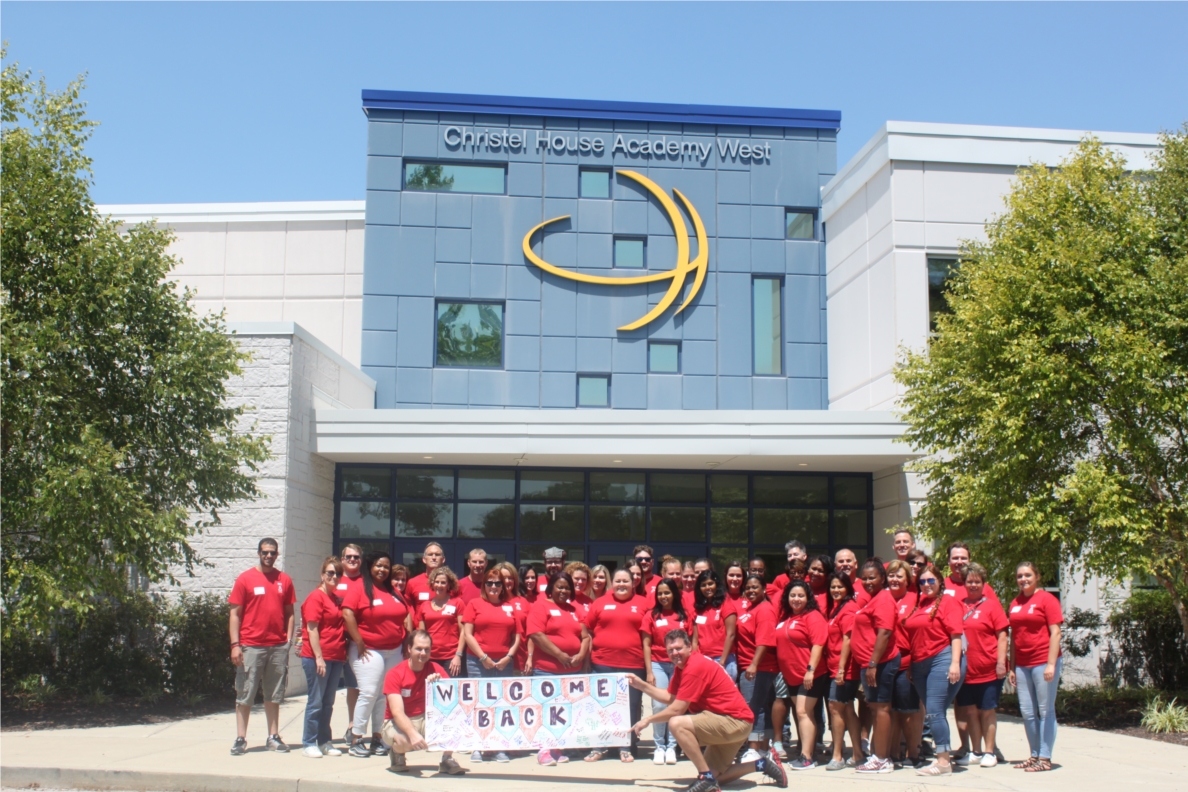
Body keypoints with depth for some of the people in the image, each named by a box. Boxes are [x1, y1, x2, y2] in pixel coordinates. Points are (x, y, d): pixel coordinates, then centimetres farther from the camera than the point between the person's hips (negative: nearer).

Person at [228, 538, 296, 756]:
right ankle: (240, 739, 7)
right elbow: (235, 614, -2)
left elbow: (289, 613, 12)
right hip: (251, 646, -3)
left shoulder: (284, 580, 8)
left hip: (278, 647, 3)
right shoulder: (245, 579, -1)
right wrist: (235, 644, -9)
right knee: (245, 694, 1)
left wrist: (288, 639, 2)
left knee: (274, 695, 10)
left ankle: (273, 737, 18)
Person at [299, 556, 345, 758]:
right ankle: (309, 743, 7)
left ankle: (324, 742, 20)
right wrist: (319, 657, -19)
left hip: (336, 657, 7)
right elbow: (311, 629, -14)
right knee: (316, 701, -2)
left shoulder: (337, 597, 14)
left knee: (328, 702, 12)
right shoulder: (316, 597, -9)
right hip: (317, 657, -7)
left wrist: (343, 654, 10)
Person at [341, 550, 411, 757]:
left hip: (394, 651, 6)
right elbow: (347, 614, -17)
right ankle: (355, 739, -1)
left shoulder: (394, 592, 13)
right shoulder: (360, 589, -6)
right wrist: (359, 642, -17)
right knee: (369, 693, -10)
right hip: (369, 650, -6)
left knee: (388, 695, 6)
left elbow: (405, 616, 18)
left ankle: (378, 737, 15)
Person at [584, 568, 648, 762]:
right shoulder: (600, 603, 6)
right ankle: (599, 747, 16)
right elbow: (588, 631, 10)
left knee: (631, 707, 6)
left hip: (634, 665, -1)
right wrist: (588, 656, 3)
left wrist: (650, 665, 3)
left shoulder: (643, 603, 4)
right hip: (603, 664, 1)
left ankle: (627, 748, 17)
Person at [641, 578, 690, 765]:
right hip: (658, 664, -1)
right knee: (659, 705, -7)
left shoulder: (683, 616, 6)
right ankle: (659, 747, 4)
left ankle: (671, 747, 9)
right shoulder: (651, 615, 3)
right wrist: (649, 671, -3)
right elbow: (646, 645, 3)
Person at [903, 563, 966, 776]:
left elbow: (956, 634, -9)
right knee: (932, 712, 10)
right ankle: (942, 758, 17)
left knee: (934, 711, -11)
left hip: (942, 660, -7)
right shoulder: (918, 605, 16)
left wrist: (955, 663, -17)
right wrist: (910, 666, 13)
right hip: (920, 664, 7)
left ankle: (943, 761, -6)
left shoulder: (948, 602, -2)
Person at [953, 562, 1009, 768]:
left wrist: (1001, 662, -11)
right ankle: (975, 751, 18)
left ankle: (989, 752, 14)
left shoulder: (991, 604, -1)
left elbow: (1002, 636, -4)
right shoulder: (958, 605, 7)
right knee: (969, 711, 8)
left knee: (987, 711, 5)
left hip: (989, 670, -3)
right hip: (965, 669, 3)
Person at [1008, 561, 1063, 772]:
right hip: (1023, 664, 6)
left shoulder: (1046, 599, -5)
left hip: (1043, 662, -6)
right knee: (1027, 711, 9)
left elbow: (1055, 633, -9)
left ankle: (1045, 758, 5)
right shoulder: (1015, 603, 12)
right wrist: (1012, 667, 13)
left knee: (1046, 711, 1)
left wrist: (1051, 664, -16)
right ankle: (1035, 754, 19)